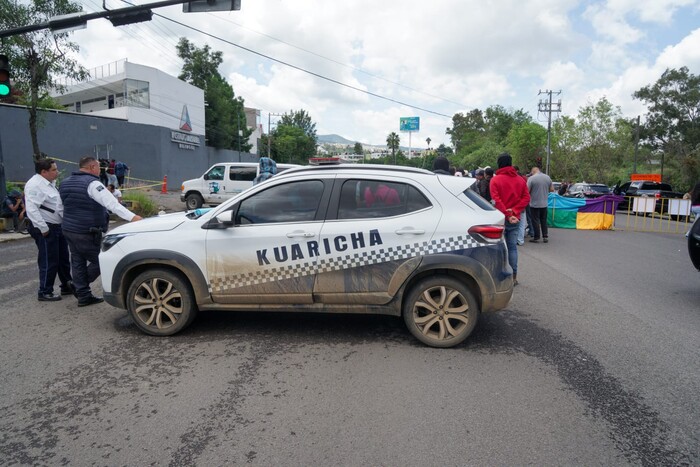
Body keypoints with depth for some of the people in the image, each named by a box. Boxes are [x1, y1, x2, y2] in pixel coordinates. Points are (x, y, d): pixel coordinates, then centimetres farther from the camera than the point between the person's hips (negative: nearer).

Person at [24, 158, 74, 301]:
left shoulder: (49, 183, 14)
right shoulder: (35, 185, -17)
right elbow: (31, 209, -24)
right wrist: (43, 228, -24)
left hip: (57, 226, 10)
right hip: (46, 229, -10)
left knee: (63, 258, 17)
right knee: (49, 262, -3)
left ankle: (67, 286, 29)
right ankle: (44, 292, 8)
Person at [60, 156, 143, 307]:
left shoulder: (65, 183, 12)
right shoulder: (92, 183, -16)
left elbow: (65, 206, 20)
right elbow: (112, 203, -27)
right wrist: (132, 217, -34)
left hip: (69, 230, 9)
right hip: (87, 233, -9)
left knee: (78, 263, 12)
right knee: (100, 261, 4)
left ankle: (83, 295, 16)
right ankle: (77, 288, 8)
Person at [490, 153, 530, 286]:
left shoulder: (495, 180, -6)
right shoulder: (520, 179, 7)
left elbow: (496, 200, -15)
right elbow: (526, 198, 0)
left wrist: (508, 215, -14)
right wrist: (514, 212, -7)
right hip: (515, 219, 4)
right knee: (513, 247, 9)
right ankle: (514, 277, 11)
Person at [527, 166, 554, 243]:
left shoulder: (531, 178, -13)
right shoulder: (547, 177, 4)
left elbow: (527, 191, -15)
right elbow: (552, 189, 10)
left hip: (534, 204, -5)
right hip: (544, 204, 5)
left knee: (536, 221, 2)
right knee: (544, 221, 14)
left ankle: (536, 238, 6)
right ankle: (545, 236, 18)